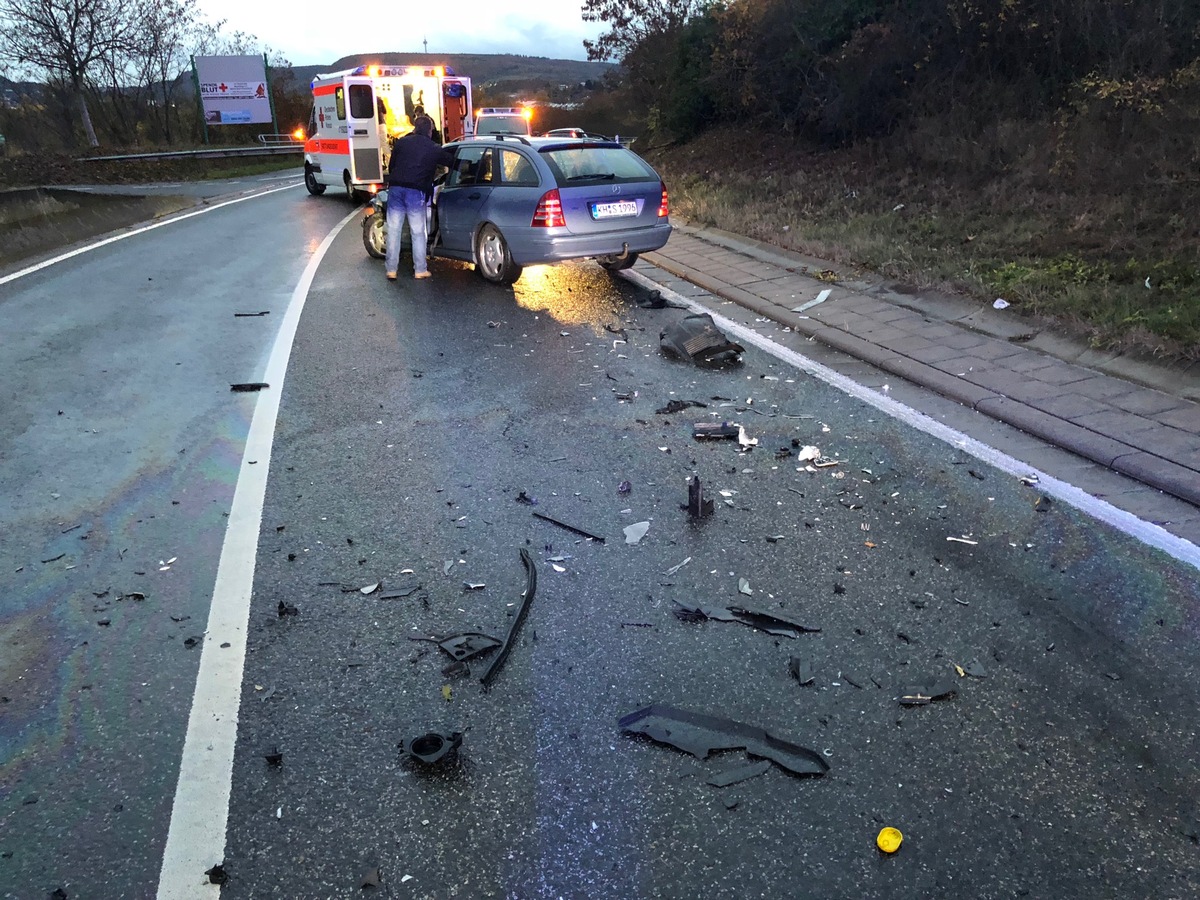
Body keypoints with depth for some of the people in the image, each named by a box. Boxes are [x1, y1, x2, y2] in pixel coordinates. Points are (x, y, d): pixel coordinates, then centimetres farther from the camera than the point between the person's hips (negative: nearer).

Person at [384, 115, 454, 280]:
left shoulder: (401, 142, 9)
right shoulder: (434, 149, 5)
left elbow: (391, 166, 15)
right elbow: (451, 161, 18)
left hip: (396, 189, 2)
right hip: (416, 192, -2)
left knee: (393, 230, 6)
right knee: (418, 232, 7)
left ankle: (391, 270, 7)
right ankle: (420, 270, 10)